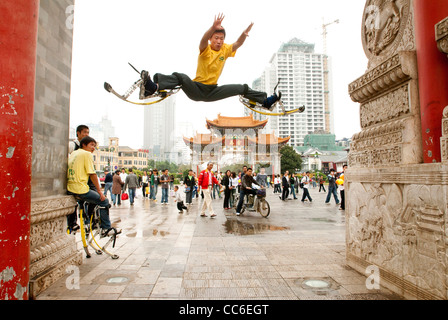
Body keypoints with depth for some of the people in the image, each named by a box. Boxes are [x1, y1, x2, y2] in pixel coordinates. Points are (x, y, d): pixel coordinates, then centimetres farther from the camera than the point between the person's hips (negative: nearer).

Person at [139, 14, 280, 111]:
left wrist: (244, 34, -35)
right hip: (196, 89, -4)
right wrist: (214, 27, -49)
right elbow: (204, 40, -30)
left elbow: (237, 44, -13)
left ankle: (266, 101, 7)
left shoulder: (225, 50, 5)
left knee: (242, 88, -1)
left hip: (212, 91, 4)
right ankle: (153, 87, -53)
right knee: (180, 77, -33)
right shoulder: (205, 50, -7)